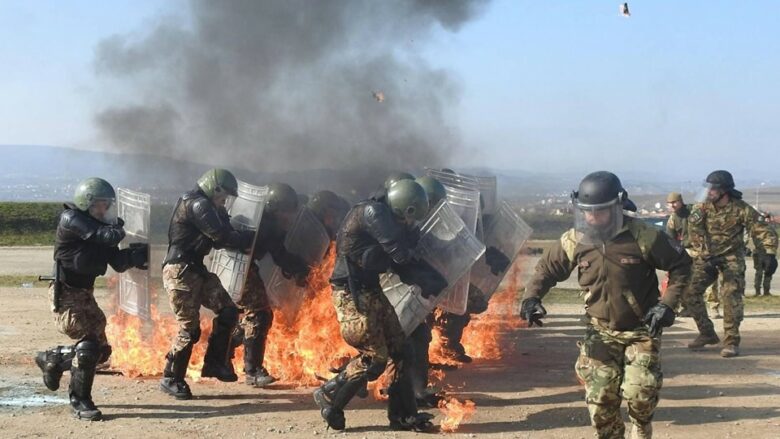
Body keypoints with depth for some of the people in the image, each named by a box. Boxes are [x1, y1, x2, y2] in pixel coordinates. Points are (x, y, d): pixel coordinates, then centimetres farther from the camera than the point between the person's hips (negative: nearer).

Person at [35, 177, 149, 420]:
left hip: (85, 294, 9)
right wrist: (118, 228, -6)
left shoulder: (98, 226, 8)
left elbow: (118, 262, 7)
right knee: (89, 343, -19)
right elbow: (109, 237, -28)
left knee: (100, 349, 12)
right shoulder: (71, 219, -17)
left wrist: (137, 255, -11)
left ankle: (52, 359, 35)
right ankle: (79, 401, -4)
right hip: (66, 296, -8)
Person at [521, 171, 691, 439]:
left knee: (639, 394, -13)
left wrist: (668, 304, -14)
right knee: (600, 401, -1)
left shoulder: (643, 236, -18)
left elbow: (680, 265, -6)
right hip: (601, 331, 3)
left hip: (642, 330, -3)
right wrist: (532, 297, -10)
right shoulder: (574, 241, -8)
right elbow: (547, 269, 8)